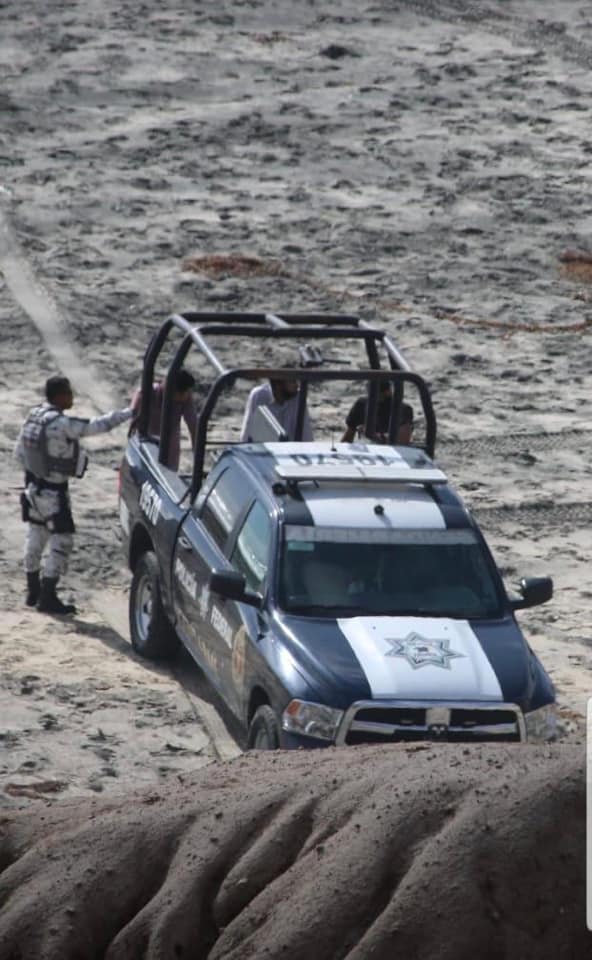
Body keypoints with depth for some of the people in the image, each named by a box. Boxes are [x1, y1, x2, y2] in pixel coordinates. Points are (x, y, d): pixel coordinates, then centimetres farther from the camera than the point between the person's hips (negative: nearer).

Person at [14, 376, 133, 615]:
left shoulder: (34, 416, 0)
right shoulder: (61, 424, -25)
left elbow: (19, 451, 7)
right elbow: (97, 426, -25)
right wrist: (130, 412, -18)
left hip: (34, 487, 9)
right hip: (53, 494, -9)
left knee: (35, 539, 19)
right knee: (61, 542, 1)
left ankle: (33, 592, 31)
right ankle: (47, 598, 3)